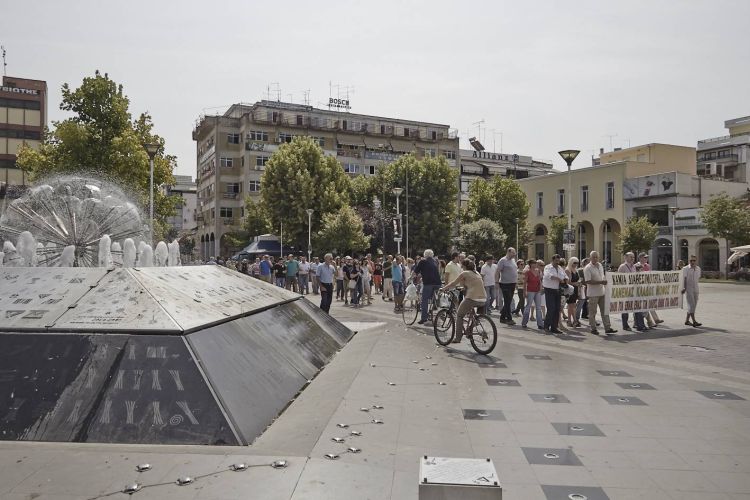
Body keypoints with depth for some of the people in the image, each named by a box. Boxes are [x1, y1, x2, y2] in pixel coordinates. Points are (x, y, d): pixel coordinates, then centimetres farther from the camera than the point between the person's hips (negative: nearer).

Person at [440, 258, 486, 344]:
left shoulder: (464, 273, 1)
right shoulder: (477, 273, 21)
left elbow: (453, 284, 6)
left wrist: (443, 288, 20)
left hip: (472, 298, -6)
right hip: (483, 300, 6)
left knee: (459, 315, 12)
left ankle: (458, 337, 8)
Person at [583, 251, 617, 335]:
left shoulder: (600, 265, 11)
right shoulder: (588, 268, -13)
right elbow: (588, 281, -20)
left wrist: (605, 281, 8)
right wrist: (601, 282, -22)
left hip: (602, 292, 7)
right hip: (593, 293, -7)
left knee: (605, 310, 7)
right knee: (592, 312, 2)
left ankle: (607, 328, 11)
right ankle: (593, 328, 11)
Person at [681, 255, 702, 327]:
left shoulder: (698, 269, 9)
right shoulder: (685, 269, -7)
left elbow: (698, 277, 17)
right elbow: (684, 279, -13)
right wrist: (684, 288, -23)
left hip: (695, 289, 6)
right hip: (688, 289, -6)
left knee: (694, 305, 9)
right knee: (691, 305, -12)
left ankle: (687, 320, 19)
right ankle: (694, 322, -15)